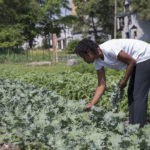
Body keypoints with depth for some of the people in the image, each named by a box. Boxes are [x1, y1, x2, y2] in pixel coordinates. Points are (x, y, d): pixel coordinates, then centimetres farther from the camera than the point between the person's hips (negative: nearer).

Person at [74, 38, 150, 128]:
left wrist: (124, 81, -10)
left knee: (139, 95, -8)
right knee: (131, 93, 12)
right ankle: (133, 125, 21)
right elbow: (102, 84, -4)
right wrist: (91, 104, -10)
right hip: (138, 61, 9)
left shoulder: (108, 49, -28)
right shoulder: (98, 61, -2)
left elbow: (131, 61, -20)